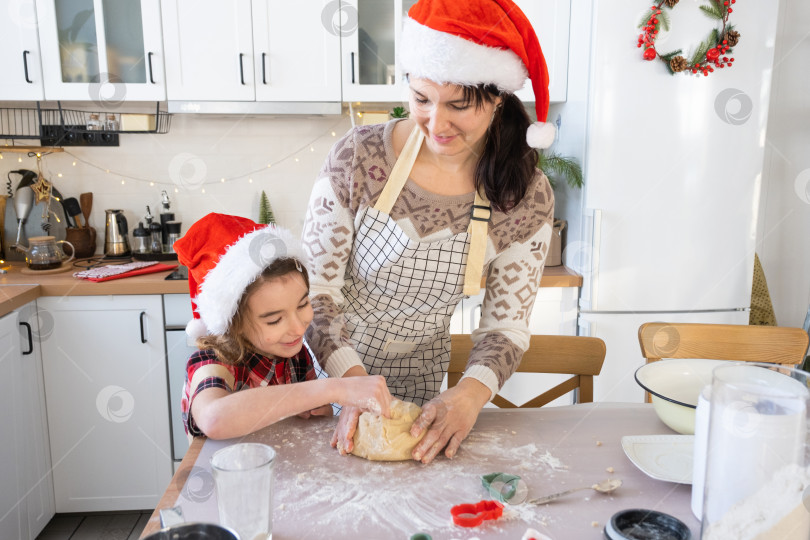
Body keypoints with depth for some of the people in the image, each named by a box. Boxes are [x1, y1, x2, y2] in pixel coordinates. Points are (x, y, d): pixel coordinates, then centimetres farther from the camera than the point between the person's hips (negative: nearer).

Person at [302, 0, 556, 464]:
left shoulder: (528, 198, -15)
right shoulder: (358, 157, -20)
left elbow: (507, 326, -11)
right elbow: (315, 285, -16)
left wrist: (472, 393, -29)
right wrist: (353, 378, -28)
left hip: (419, 388, 1)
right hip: (324, 370, 0)